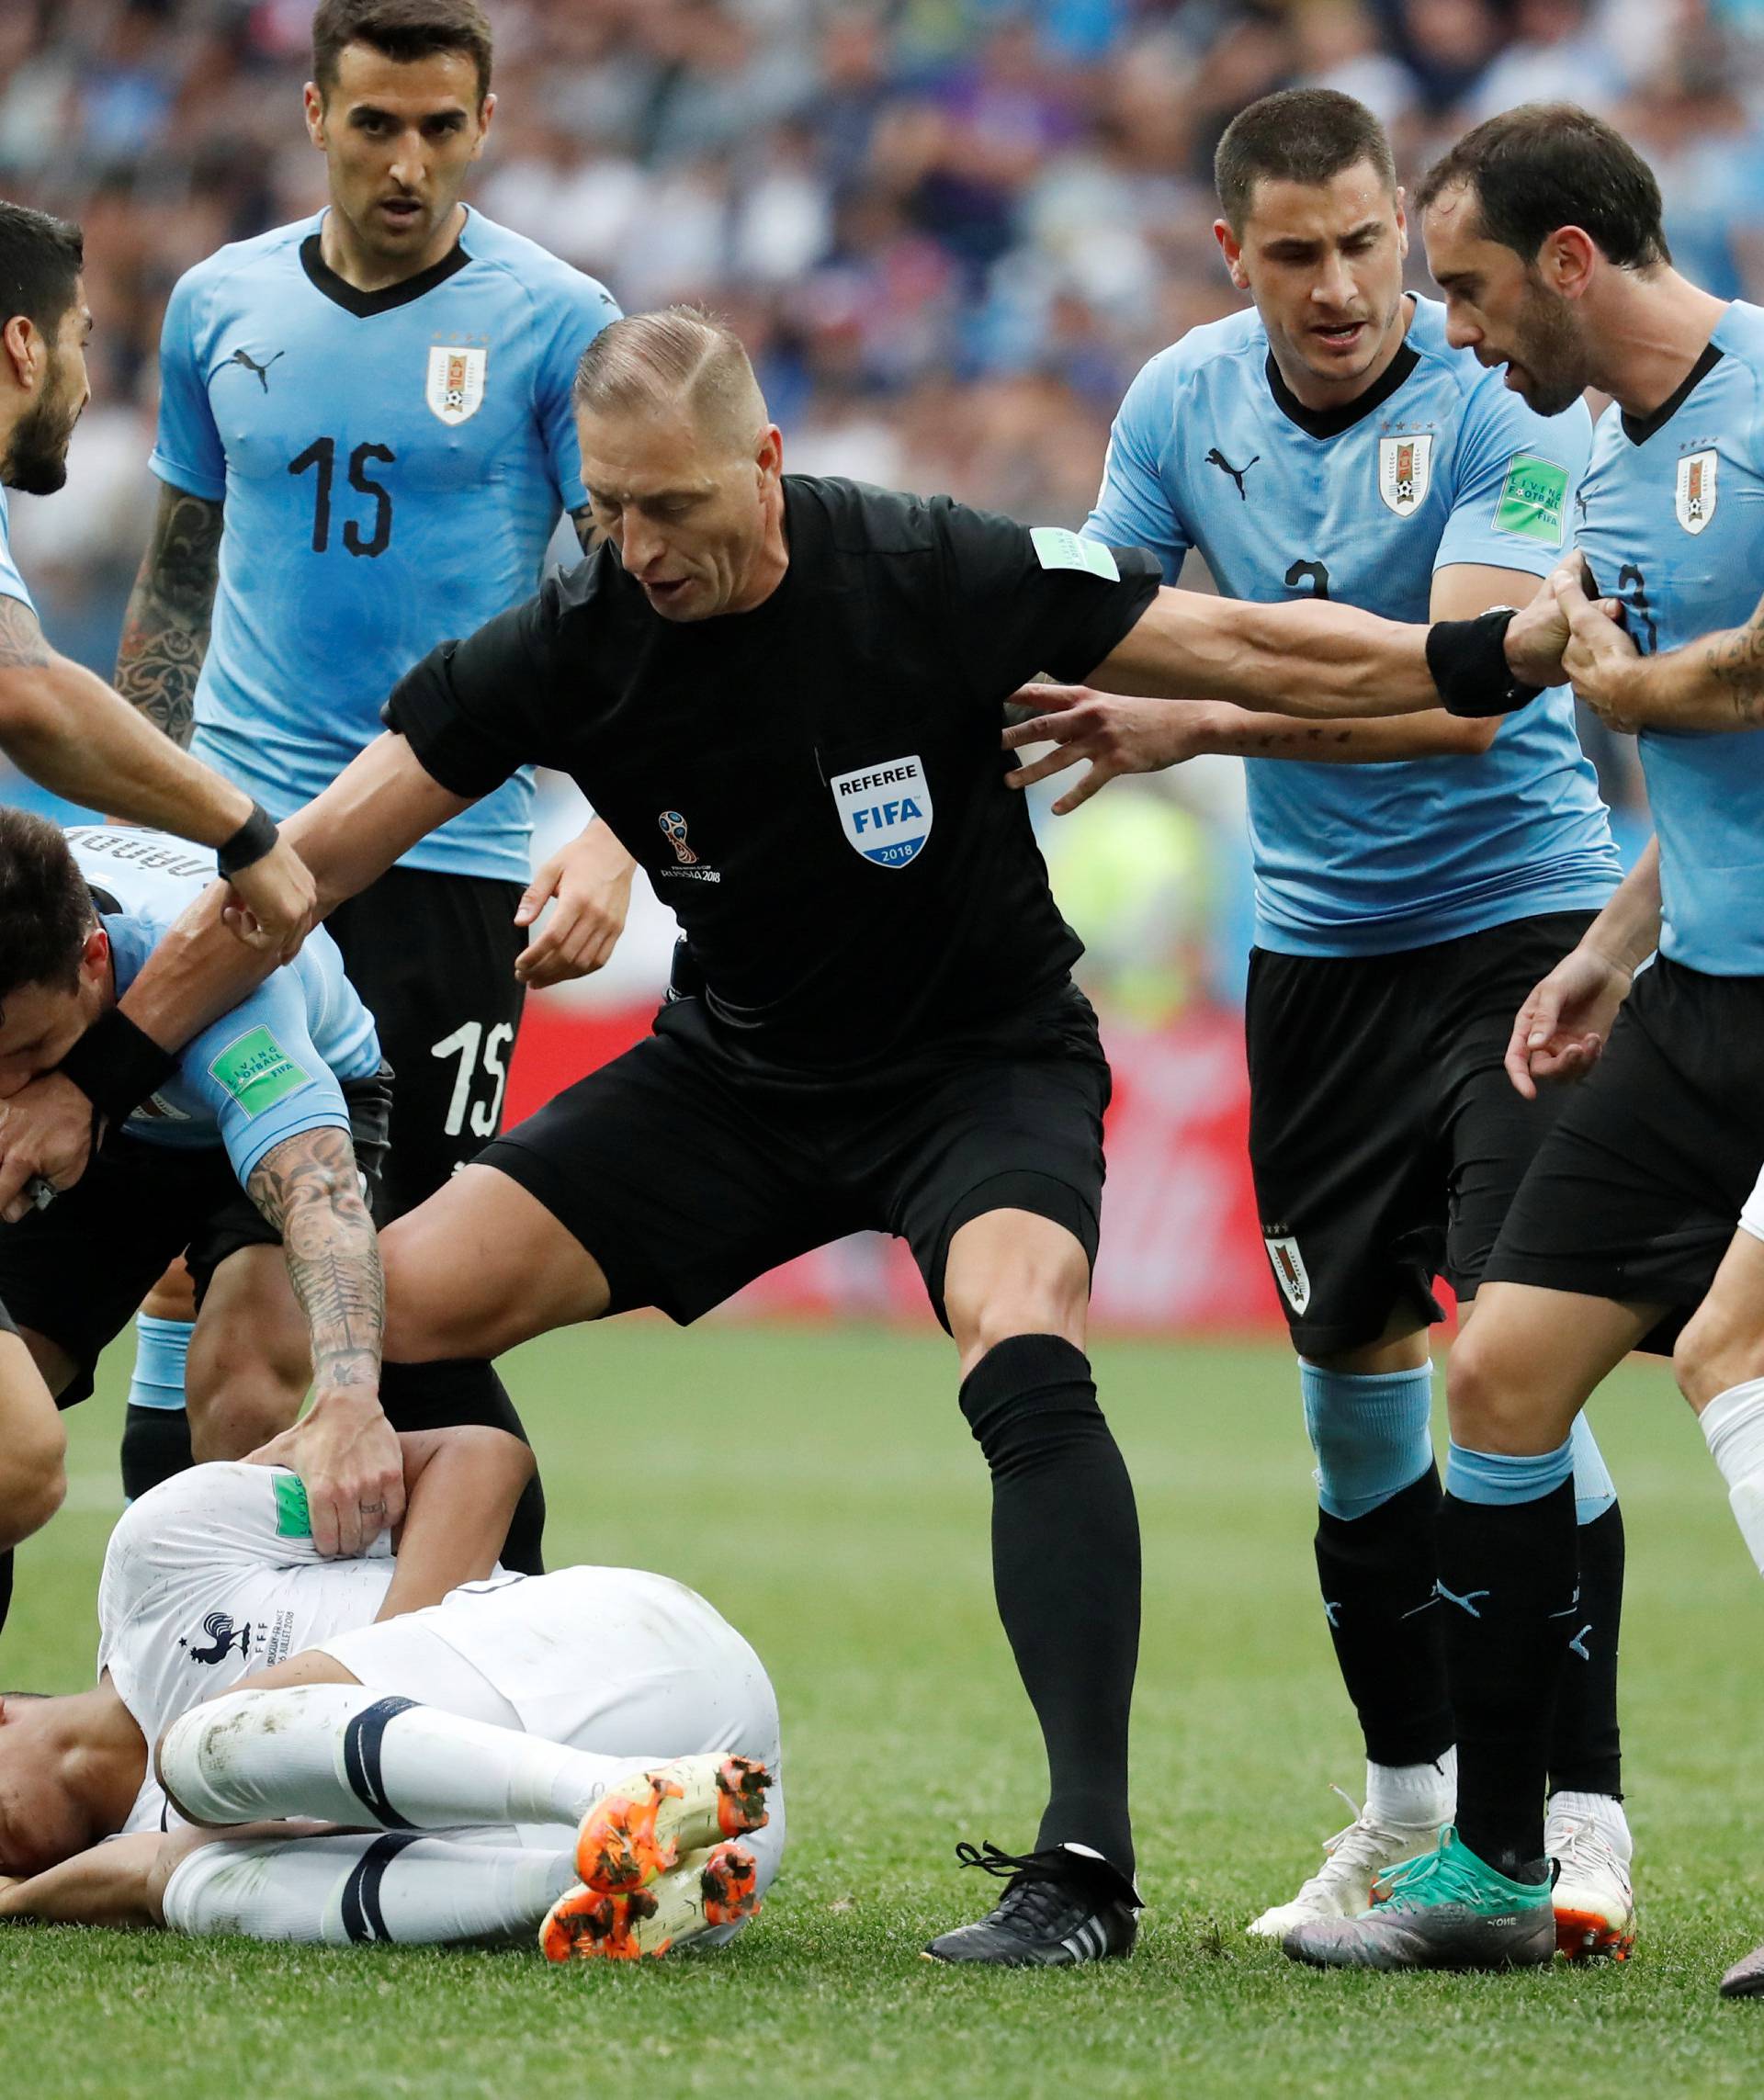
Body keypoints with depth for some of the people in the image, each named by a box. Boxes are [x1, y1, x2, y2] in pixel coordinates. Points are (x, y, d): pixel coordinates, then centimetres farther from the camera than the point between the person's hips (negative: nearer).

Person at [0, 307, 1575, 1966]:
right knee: (398, 1303, -8)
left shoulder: (934, 579, -23)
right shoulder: (568, 646, -16)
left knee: (1024, 1360, -33)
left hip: (985, 1063, -4)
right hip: (736, 1071, 4)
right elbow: (310, 862, -12)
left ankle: (1086, 1860, -34)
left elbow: (1249, 651, -17)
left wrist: (1493, 652, -30)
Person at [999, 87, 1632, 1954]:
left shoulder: (1500, 405, -17)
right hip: (1317, 941, 5)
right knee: (1354, 1378, 7)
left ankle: (1578, 1805, -8)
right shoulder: (1183, 401, -1)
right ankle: (1411, 1793, 21)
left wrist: (1200, 728, -35)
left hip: (1516, 908, -5)